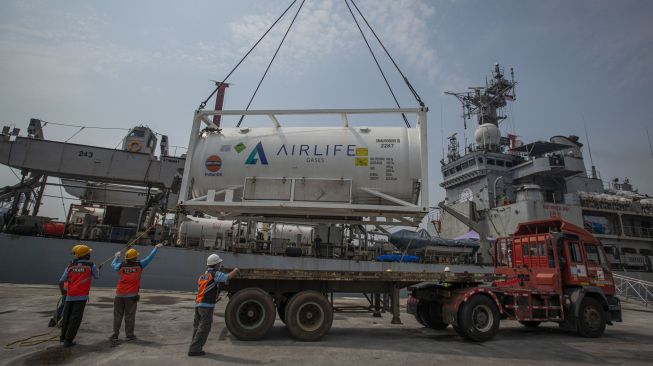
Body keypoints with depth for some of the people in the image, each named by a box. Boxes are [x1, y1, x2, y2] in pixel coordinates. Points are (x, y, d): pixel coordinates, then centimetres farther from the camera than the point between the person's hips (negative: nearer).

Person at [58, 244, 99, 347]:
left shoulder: (70, 266, 5)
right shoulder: (91, 265, -2)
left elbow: (61, 282, 5)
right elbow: (97, 276, 14)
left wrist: (62, 291, 24)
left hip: (70, 295, 4)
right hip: (81, 296, -4)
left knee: (66, 316, 19)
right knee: (75, 318, 1)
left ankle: (63, 336, 34)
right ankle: (68, 340, 3)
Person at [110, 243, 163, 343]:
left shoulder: (121, 266, -3)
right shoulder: (139, 265, -7)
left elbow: (113, 264, 19)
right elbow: (149, 257, 2)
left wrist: (116, 257, 37)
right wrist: (156, 248, 15)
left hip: (120, 295, 2)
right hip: (132, 295, -2)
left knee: (117, 316, 11)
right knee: (130, 316, 7)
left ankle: (115, 335, 14)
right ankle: (129, 335, 15)